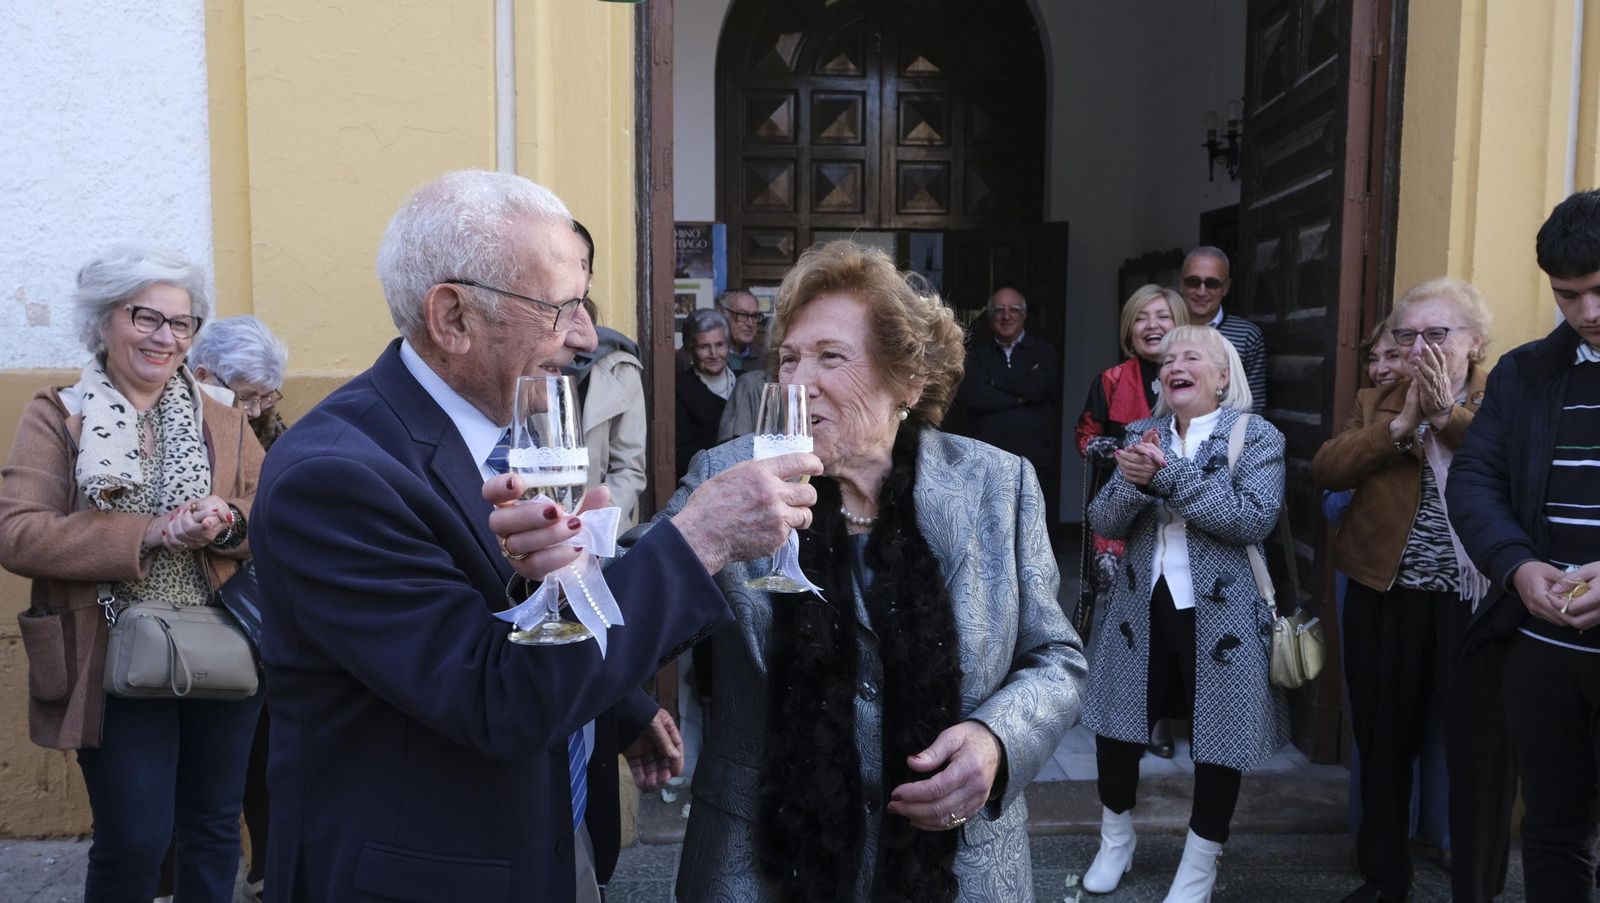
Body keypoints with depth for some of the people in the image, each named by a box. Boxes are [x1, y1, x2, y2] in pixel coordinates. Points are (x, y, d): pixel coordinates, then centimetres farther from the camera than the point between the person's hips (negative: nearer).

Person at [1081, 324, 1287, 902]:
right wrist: (1134, 481, -20)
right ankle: (1115, 843, 34)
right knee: (1116, 726, 11)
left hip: (1219, 613, -4)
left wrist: (1169, 473, -23)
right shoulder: (1143, 435, 6)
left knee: (1219, 740, 7)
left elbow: (1255, 519, -22)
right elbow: (1103, 522, 1)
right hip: (1143, 608, 4)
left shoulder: (1257, 437, -6)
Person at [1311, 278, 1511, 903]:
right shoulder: (1374, 403, 10)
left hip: (1477, 599, -3)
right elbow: (1326, 469, -5)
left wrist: (1450, 414, -18)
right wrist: (1399, 426, -13)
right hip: (1386, 597, 3)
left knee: (1479, 751, 4)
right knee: (1383, 742, 14)